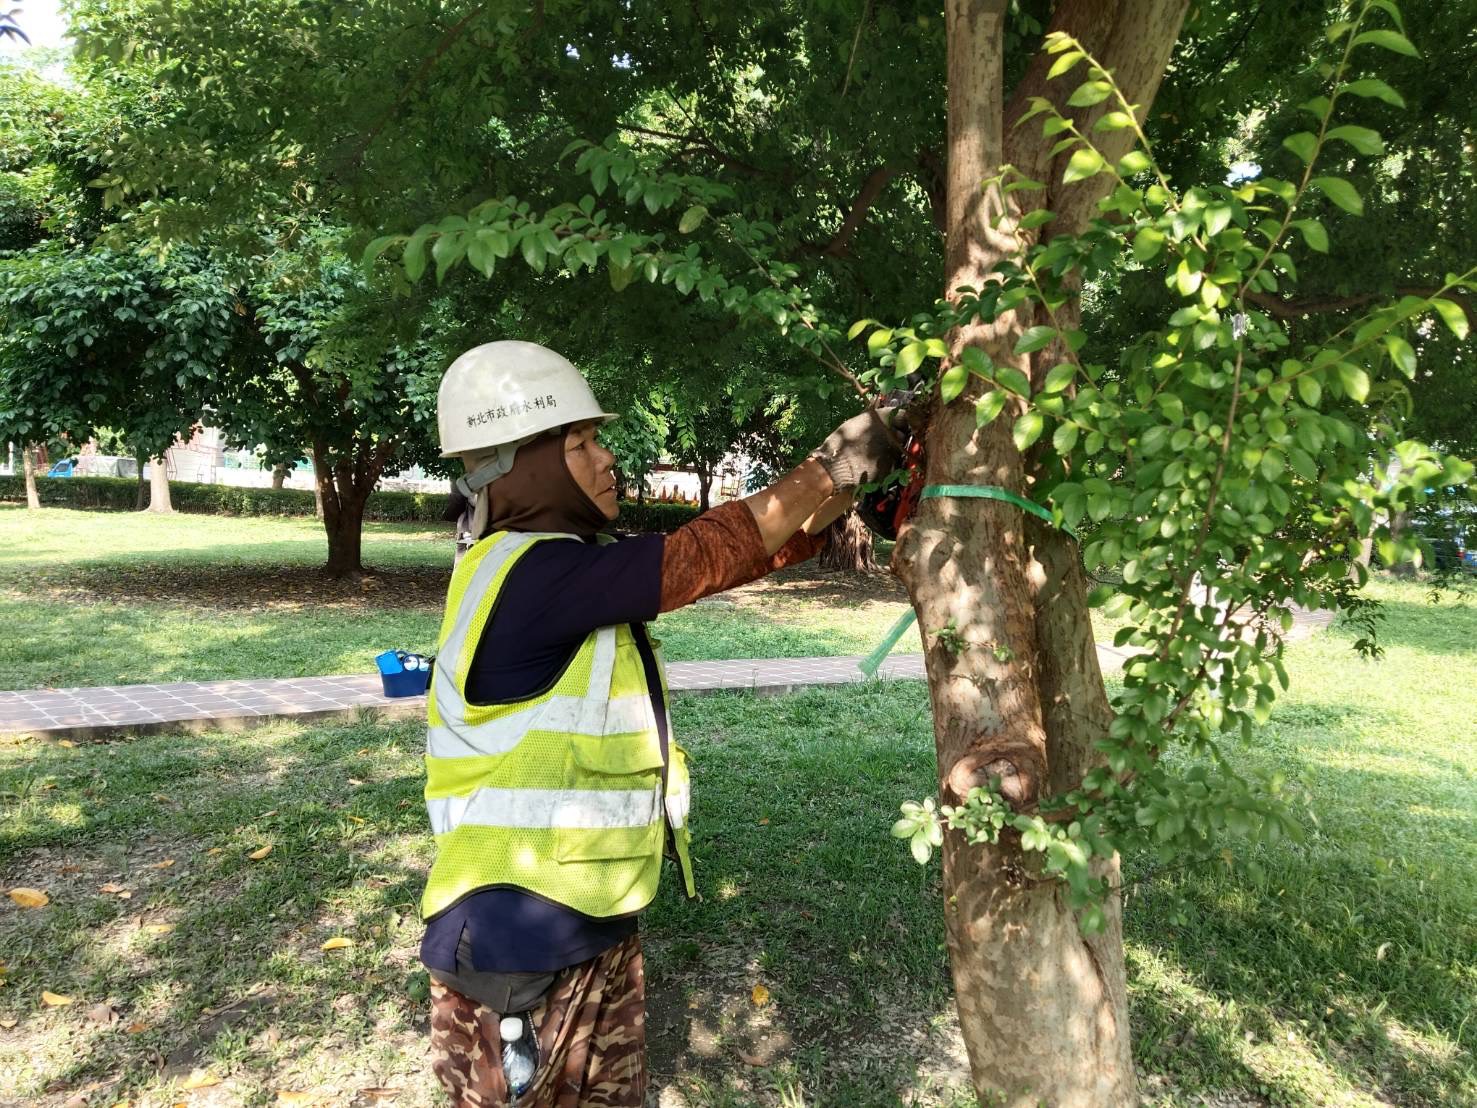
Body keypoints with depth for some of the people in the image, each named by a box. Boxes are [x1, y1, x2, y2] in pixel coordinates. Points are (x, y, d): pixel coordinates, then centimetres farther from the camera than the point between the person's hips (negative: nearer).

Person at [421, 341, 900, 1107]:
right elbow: (712, 554, -23)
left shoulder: (569, 566, 5)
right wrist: (838, 455, -14)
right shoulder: (527, 575, -24)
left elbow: (750, 552, 6)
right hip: (520, 947, -9)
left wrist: (849, 477, 0)